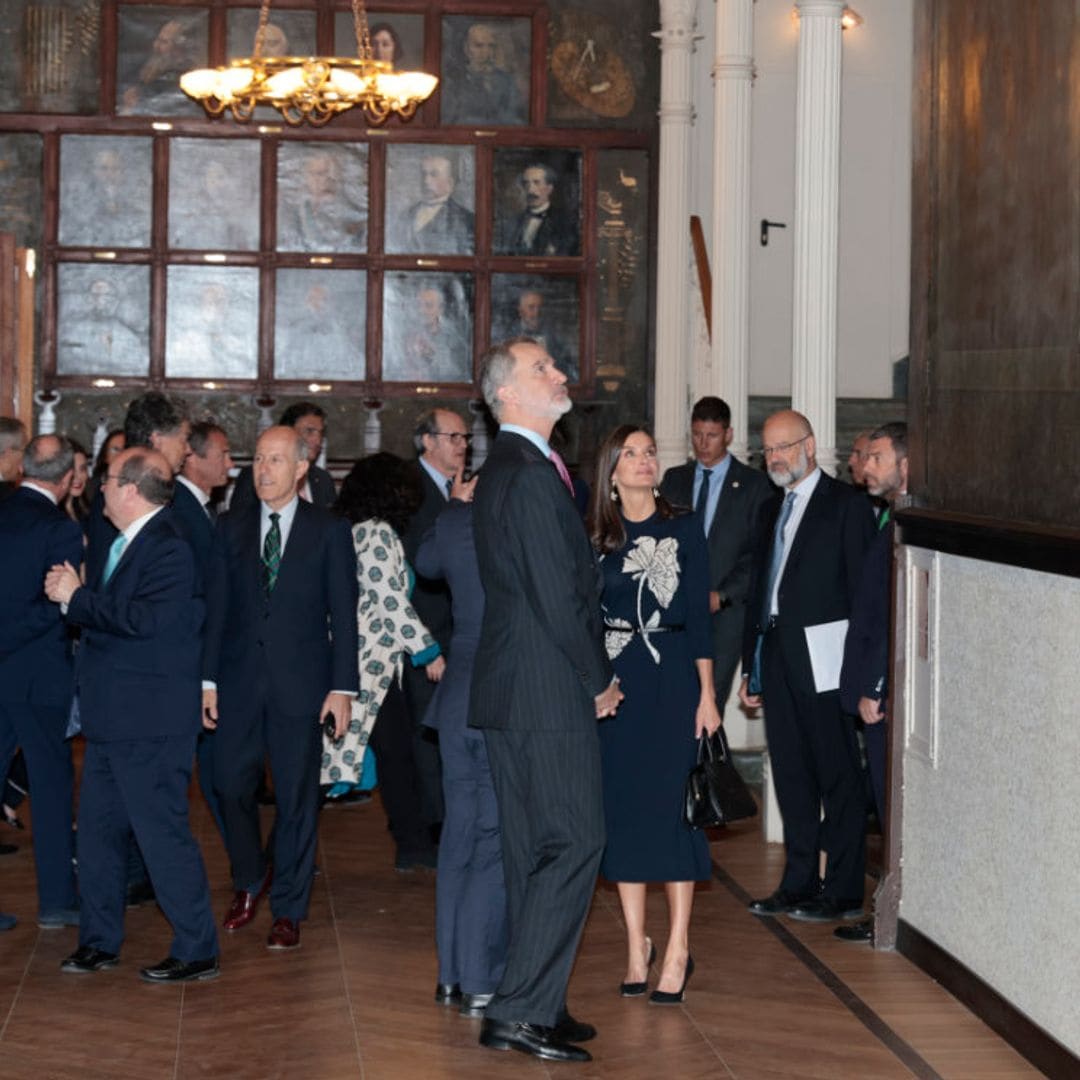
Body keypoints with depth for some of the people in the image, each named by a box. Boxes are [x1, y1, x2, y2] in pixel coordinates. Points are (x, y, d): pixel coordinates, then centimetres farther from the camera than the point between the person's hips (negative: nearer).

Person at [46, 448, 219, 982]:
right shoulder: (123, 543, 14)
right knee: (97, 831, 15)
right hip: (111, 717, 10)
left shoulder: (169, 549, -17)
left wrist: (76, 597, -18)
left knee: (162, 833, -4)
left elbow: (142, 619, -27)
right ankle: (99, 941, 27)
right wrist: (74, 595, -1)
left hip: (150, 723, -10)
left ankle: (197, 952, 5)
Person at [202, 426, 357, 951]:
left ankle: (288, 910, 14)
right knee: (230, 785, 2)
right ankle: (249, 880, 27)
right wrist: (208, 679, 2)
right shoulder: (231, 528, 8)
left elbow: (343, 613, -1)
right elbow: (216, 607, 8)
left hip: (301, 682, -2)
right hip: (239, 680, 2)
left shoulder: (329, 531, 1)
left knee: (297, 796, 3)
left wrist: (342, 687, -7)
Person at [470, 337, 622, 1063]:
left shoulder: (504, 471, 16)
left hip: (511, 691, 10)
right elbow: (558, 597, -20)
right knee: (574, 845, -7)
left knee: (534, 852, 14)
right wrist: (600, 681, -7)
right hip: (549, 693, -10)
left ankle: (533, 1003, 20)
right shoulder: (533, 476, -17)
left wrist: (592, 676, 15)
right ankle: (521, 1011, -6)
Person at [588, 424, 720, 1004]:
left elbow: (698, 615, -1)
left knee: (671, 805, -4)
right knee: (621, 809, 4)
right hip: (613, 680, 2)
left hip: (672, 678, -2)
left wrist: (707, 693, -6)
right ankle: (636, 946, 14)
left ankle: (677, 951, 2)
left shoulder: (684, 530, 2)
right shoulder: (597, 539, 7)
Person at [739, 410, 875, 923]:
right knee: (791, 776, 12)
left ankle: (844, 891, 6)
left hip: (823, 660, -7)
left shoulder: (846, 504, -4)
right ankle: (799, 885, 20)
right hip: (777, 659, 7)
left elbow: (863, 589, -9)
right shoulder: (775, 510, 18)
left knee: (838, 778, -1)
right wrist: (752, 665, 15)